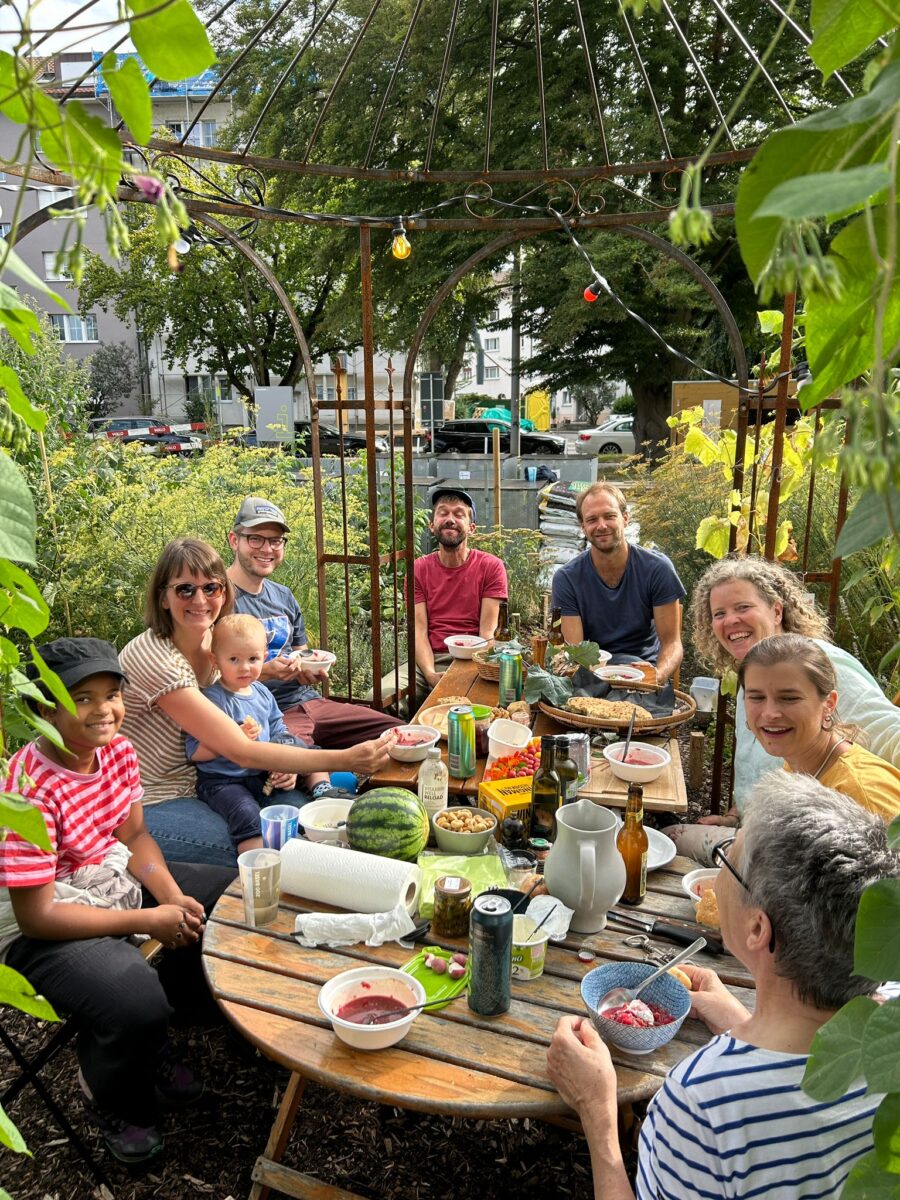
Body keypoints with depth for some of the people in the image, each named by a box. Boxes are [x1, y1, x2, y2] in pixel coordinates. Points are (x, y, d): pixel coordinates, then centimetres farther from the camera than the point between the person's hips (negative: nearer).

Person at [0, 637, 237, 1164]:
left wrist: (174, 898, -13)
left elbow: (134, 836, 5)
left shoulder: (119, 750, -6)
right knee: (136, 1002, -30)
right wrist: (149, 920, -22)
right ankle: (115, 1105, 7)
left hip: (114, 879, 8)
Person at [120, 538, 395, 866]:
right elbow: (241, 751, -28)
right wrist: (345, 759, -30)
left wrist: (283, 766, -14)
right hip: (146, 806, -7)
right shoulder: (154, 657, -26)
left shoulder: (213, 642, -1)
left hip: (195, 787, 7)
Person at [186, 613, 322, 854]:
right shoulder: (211, 698, -16)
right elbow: (194, 751, -20)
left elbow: (280, 733, 18)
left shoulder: (263, 693, 8)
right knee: (248, 817, -29)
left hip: (263, 776, 7)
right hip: (222, 781, -7)